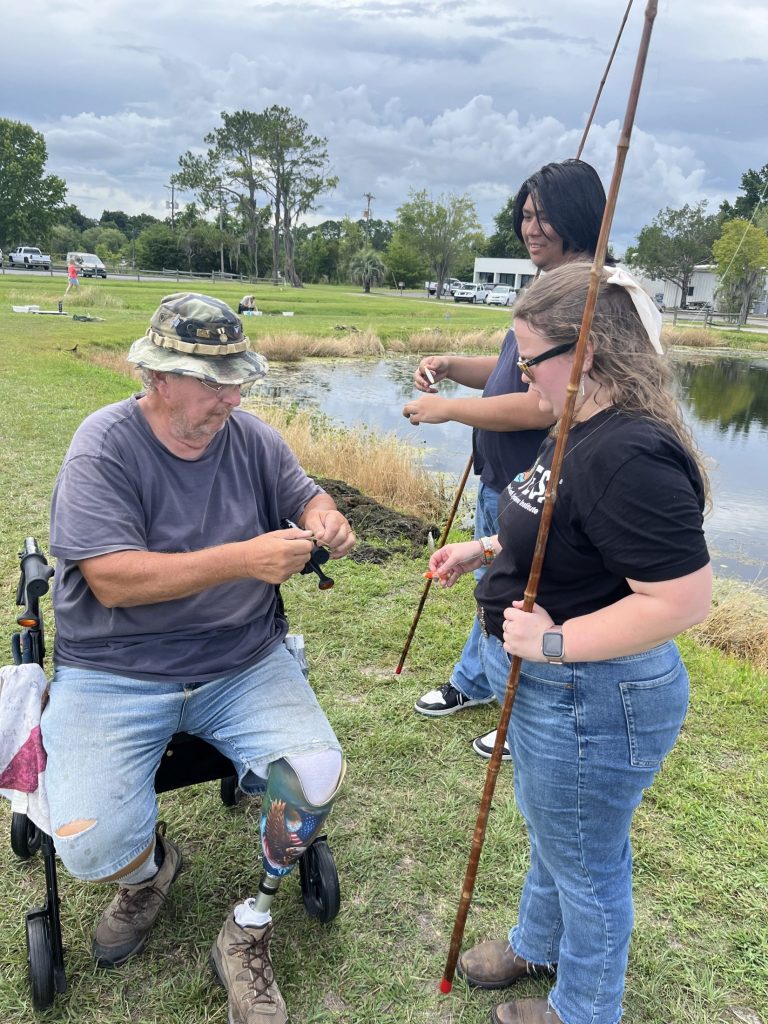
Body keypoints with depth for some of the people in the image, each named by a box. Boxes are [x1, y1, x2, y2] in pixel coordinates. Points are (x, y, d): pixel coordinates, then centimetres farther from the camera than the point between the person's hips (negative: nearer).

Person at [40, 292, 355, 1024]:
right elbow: (113, 580, -21)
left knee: (318, 781, -18)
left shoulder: (252, 439, 0)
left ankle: (249, 933, 11)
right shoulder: (104, 447, -12)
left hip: (243, 662, 3)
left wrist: (325, 521, -17)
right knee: (90, 846, -17)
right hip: (114, 674, -2)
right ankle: (148, 868, 24)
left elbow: (306, 499, 9)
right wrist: (245, 559, -29)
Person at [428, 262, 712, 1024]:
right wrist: (486, 550, 7)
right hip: (553, 684, 10)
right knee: (550, 831, 30)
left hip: (590, 700, -10)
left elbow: (682, 598, -31)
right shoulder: (584, 431, 2)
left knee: (583, 859, 16)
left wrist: (556, 642, -28)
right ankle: (537, 945, 57)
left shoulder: (630, 457, -30)